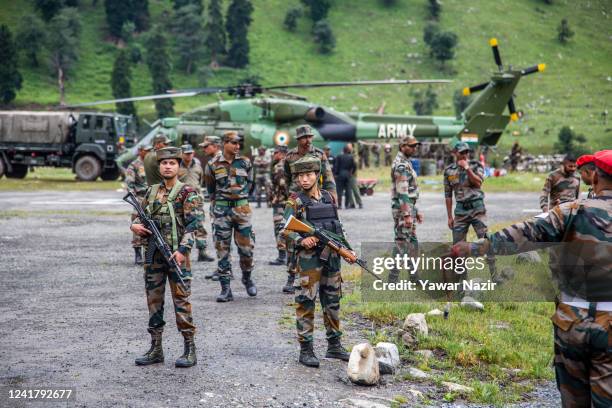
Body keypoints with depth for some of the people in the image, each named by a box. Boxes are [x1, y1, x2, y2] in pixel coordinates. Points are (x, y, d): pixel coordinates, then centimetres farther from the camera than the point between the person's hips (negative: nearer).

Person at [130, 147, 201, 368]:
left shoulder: (187, 193, -4)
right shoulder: (151, 191, 13)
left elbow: (193, 224, -11)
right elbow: (141, 215, 22)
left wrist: (182, 250, -22)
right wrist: (135, 225, -2)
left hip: (177, 255, -6)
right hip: (153, 255, 6)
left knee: (181, 301, -4)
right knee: (154, 300, 9)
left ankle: (190, 350, 2)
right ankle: (156, 349, 17)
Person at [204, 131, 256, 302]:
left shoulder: (245, 162, 4)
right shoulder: (213, 164, -2)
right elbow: (210, 188, 11)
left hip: (242, 208, 1)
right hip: (221, 209, -1)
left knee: (246, 247, 1)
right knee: (223, 249, 0)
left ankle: (247, 278, 27)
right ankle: (226, 289, 5)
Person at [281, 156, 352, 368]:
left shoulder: (329, 197, 10)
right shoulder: (295, 201, -4)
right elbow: (287, 229, -11)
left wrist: (346, 248, 8)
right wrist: (301, 240, -28)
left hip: (331, 257, 5)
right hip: (309, 257, -5)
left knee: (332, 302, 12)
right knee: (307, 302, -3)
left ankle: (334, 346, 23)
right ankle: (305, 349, 4)